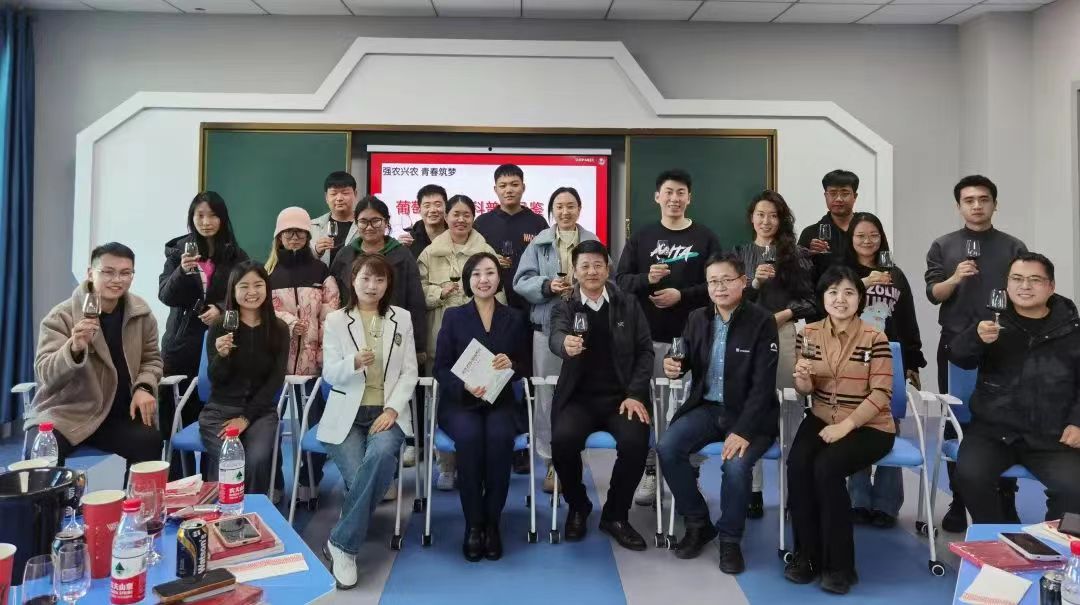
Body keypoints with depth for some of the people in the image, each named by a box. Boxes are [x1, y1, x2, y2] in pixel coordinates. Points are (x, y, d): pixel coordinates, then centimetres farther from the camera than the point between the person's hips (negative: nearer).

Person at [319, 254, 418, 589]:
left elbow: (410, 372, 4)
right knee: (357, 476, -26)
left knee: (381, 455, -32)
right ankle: (345, 546, -3)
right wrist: (355, 362, -24)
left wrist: (392, 409, -11)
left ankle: (342, 542, -18)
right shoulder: (336, 319, 5)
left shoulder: (402, 317, 9)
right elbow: (329, 374, -2)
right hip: (346, 413, 0)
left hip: (388, 411, 1)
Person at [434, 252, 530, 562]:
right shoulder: (454, 316, 7)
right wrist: (465, 385, -19)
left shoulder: (514, 318, 11)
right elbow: (441, 368, 1)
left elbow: (525, 367, 11)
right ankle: (473, 524, -17)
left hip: (500, 401, 1)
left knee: (499, 437, -32)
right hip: (459, 402, -1)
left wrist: (511, 365, -13)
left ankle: (492, 523, -16)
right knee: (470, 436, -33)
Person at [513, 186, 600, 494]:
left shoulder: (592, 242, 7)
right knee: (547, 395, 2)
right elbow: (521, 281, 1)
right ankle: (552, 462, 13)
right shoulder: (539, 243, 7)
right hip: (548, 326, 0)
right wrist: (547, 286, -15)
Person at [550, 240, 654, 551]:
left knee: (635, 442, -28)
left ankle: (615, 515, -1)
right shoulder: (564, 307, 5)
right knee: (563, 440, -30)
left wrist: (635, 394, -7)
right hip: (579, 397, 0)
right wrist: (566, 344, -43)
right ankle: (578, 507, 1)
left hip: (621, 395, 1)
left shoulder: (628, 304, 9)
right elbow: (556, 336, -17)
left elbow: (645, 350, 7)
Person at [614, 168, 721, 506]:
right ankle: (649, 472, 14)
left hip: (691, 335, -1)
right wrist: (646, 279, -14)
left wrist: (681, 295, -13)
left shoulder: (705, 238, 6)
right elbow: (620, 280, 5)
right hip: (648, 335, 1)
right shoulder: (641, 237, 10)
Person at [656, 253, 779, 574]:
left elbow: (763, 383, -17)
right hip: (706, 406, 5)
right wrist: (675, 366, -10)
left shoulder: (762, 321, -11)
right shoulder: (697, 318, 4)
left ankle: (730, 539, -3)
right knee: (667, 448, -20)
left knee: (736, 464, -32)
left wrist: (743, 431, -26)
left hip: (749, 413, -4)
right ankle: (698, 523, 3)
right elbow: (689, 360, 17)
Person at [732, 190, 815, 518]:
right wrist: (754, 283, -8)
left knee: (792, 408, 0)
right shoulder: (739, 253, 14)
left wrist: (785, 313, -12)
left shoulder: (796, 254, 8)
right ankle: (753, 489, 7)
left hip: (787, 335, -1)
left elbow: (810, 301, 3)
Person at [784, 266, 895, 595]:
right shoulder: (809, 333, 2)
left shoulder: (875, 338, -9)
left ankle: (839, 564, -11)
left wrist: (845, 426, -24)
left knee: (826, 468, -29)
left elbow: (881, 394, -13)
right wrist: (801, 378, -19)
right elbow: (805, 391, 6)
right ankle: (806, 554, -5)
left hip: (868, 426, -3)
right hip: (821, 419, 4)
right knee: (797, 464, -25)